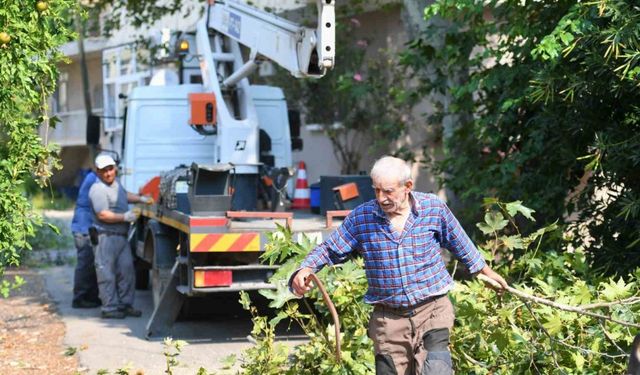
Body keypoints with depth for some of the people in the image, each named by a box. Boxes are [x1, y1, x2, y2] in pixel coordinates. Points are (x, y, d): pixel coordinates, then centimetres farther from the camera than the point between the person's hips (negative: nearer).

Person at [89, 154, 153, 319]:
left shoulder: (116, 184, 15)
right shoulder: (98, 189, -15)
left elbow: (125, 195, 36)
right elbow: (103, 214, -22)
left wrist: (141, 199, 25)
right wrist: (125, 217, -20)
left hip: (121, 236, 9)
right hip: (106, 237, -9)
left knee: (126, 271, 10)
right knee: (107, 274, -5)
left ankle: (125, 304, 18)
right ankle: (109, 308, -2)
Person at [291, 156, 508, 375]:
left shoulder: (434, 209, -4)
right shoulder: (361, 217, -4)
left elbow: (460, 245, 12)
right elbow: (329, 250, 3)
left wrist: (485, 271, 24)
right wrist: (305, 269, -16)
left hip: (432, 310, -1)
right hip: (388, 318, 2)